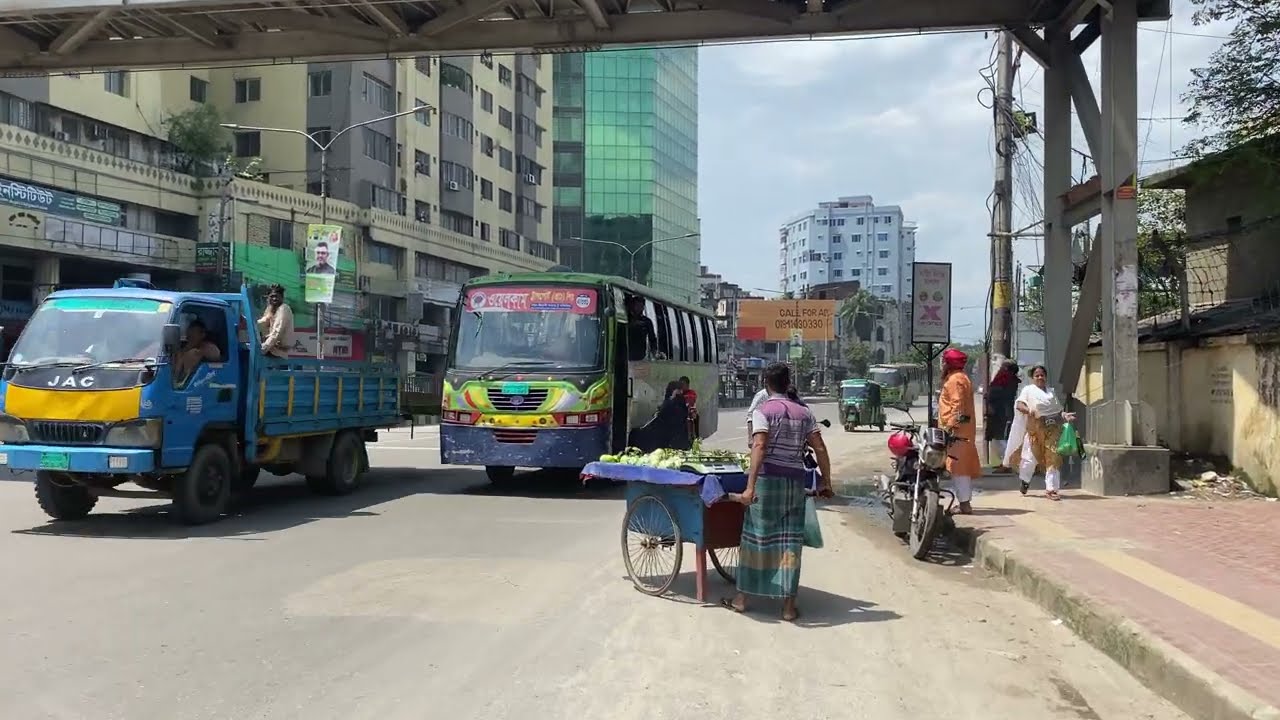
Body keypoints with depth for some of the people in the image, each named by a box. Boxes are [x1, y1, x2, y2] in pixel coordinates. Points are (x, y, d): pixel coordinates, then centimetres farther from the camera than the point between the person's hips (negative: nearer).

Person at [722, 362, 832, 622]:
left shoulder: (763, 411, -5)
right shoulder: (804, 412, 9)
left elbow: (759, 447, -17)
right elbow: (820, 449, 6)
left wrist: (750, 486, -22)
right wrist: (826, 482, 15)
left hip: (768, 477, -3)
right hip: (796, 479, 4)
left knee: (756, 536, 6)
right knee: (790, 540, 7)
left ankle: (742, 598, 17)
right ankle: (789, 605, 8)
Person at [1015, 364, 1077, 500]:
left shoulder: (1051, 391, 19)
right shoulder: (1028, 390, 7)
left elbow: (1058, 409, 19)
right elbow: (1019, 404, -7)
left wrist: (1064, 415, -3)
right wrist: (1028, 410, -27)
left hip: (1053, 427, 3)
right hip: (1036, 427, -3)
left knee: (1053, 458, -5)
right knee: (1032, 456, 3)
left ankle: (1051, 489, -4)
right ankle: (1025, 480, 31)